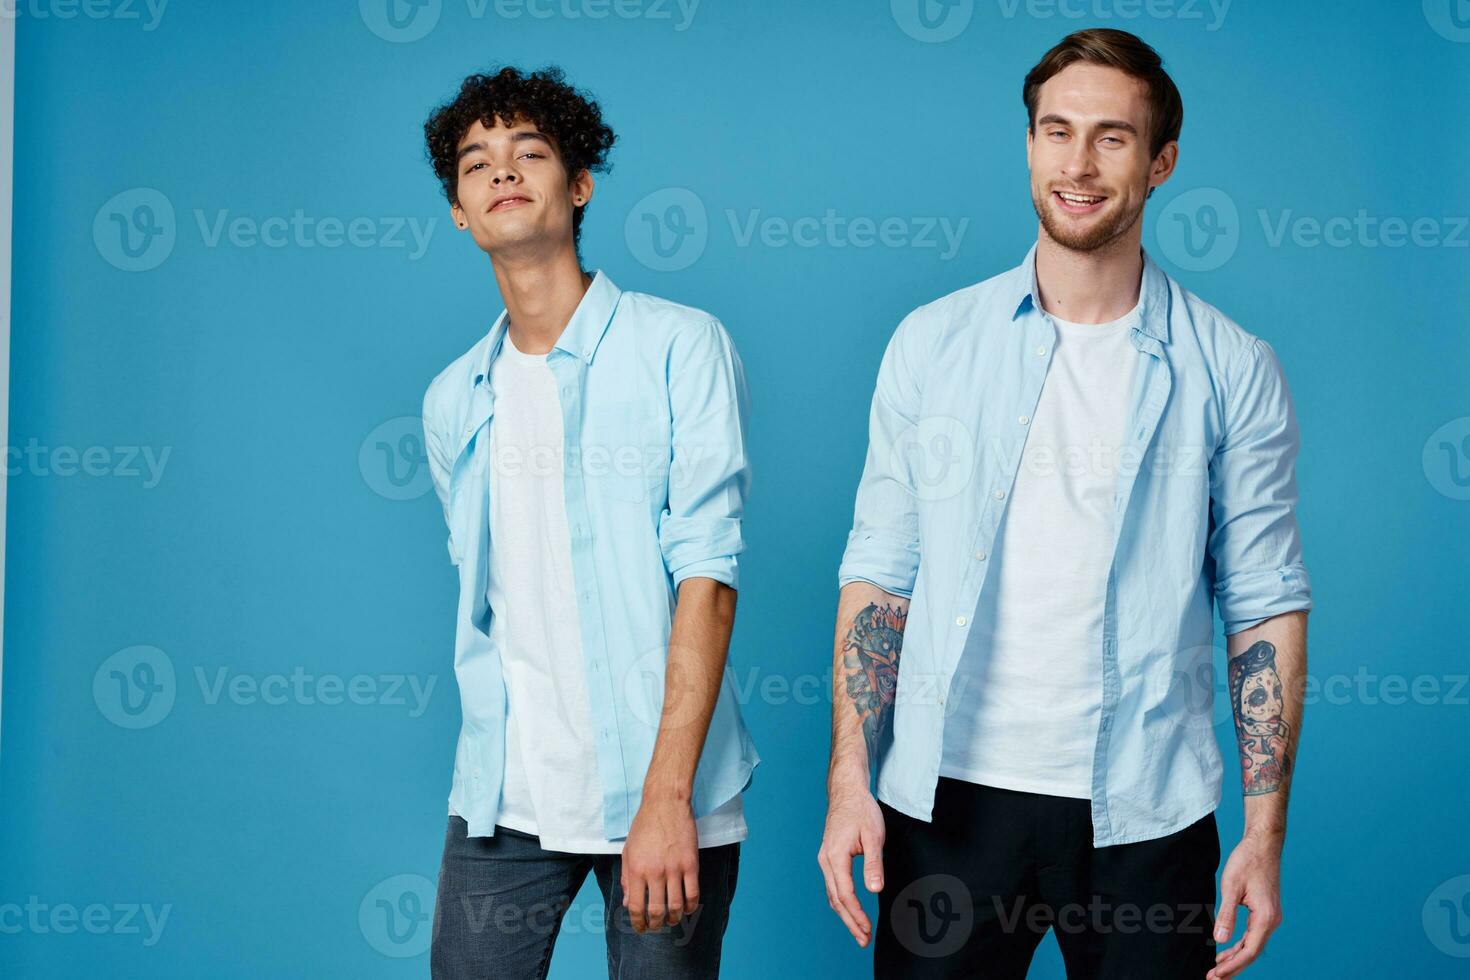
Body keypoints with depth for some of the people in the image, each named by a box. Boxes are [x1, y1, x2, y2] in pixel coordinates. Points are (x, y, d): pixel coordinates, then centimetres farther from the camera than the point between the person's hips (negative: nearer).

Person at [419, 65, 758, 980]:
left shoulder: (679, 346, -4)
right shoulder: (454, 400, 11)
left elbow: (707, 572, -11)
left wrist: (664, 797, -18)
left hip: (657, 797, -4)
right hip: (501, 800, 4)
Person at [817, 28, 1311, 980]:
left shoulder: (1233, 371, 1)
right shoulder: (933, 342, 4)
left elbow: (1265, 605, 2)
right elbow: (880, 574, 5)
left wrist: (1266, 833, -3)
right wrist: (849, 781, -3)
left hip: (1142, 816, -1)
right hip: (950, 796, 1)